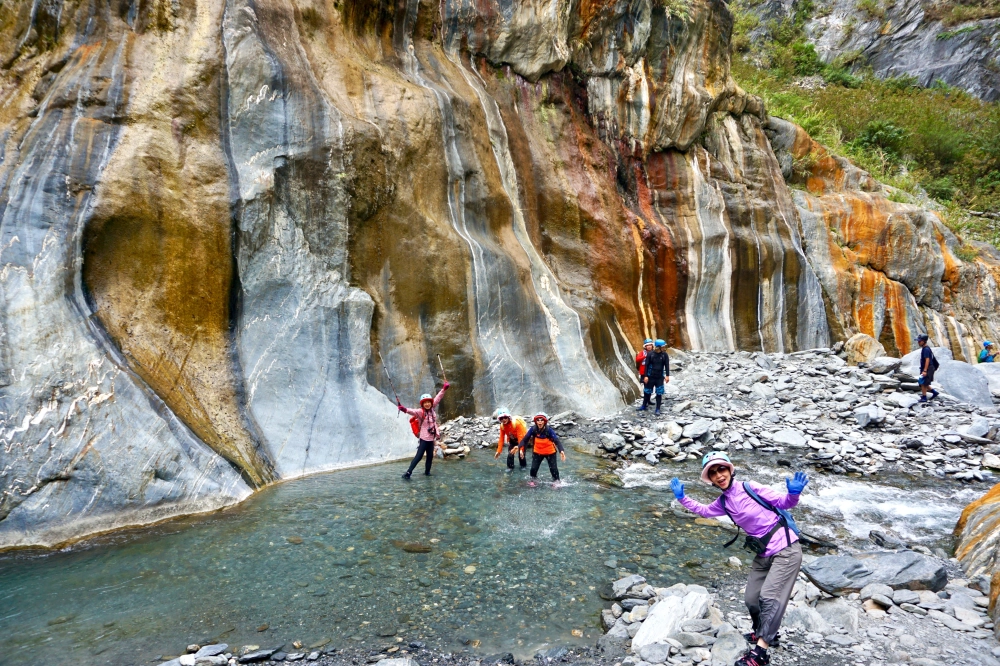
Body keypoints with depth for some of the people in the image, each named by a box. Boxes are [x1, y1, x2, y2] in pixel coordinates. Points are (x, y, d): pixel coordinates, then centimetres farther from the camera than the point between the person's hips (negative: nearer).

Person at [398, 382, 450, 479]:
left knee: (430, 456, 15)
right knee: (419, 456, -9)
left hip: (431, 438, 6)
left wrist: (444, 388, 14)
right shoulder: (421, 412, -19)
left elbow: (437, 398, 9)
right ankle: (408, 473, -8)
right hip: (424, 438, -6)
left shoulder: (432, 409, -2)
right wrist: (405, 409, -58)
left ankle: (427, 472, 30)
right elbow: (413, 411, -39)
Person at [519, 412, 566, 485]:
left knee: (553, 468, 0)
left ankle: (557, 481, 25)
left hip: (550, 452, -2)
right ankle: (533, 479, 31)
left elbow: (556, 440, -34)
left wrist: (561, 451, -49)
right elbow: (525, 439, -19)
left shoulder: (549, 430, -28)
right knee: (534, 467, 1)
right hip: (537, 452, 2)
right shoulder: (533, 429, -22)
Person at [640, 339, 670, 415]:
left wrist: (667, 375, -8)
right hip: (650, 376, 0)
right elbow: (646, 365, -6)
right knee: (647, 391, 10)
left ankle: (657, 409, 8)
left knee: (659, 393, -1)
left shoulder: (664, 355, -4)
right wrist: (645, 376, -9)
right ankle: (644, 406, 28)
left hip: (660, 377, 1)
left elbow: (667, 365, -2)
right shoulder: (650, 354, -9)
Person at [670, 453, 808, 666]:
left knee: (769, 597, -14)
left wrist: (793, 493, -34)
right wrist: (682, 498, 8)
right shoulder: (723, 502, 2)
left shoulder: (749, 488, -17)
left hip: (786, 549, -7)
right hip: (764, 554, 7)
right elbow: (703, 510, 19)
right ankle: (763, 633, 39)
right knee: (752, 599, 12)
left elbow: (783, 503, -13)